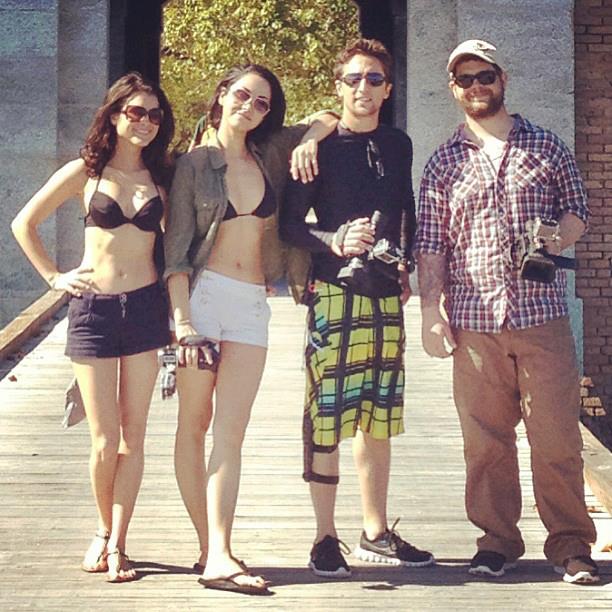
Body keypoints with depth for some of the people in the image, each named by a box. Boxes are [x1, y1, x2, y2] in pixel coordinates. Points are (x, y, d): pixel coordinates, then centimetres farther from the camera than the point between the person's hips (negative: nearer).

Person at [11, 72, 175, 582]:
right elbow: (24, 224, 9)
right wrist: (55, 277, 5)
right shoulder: (85, 172, 2)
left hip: (145, 307, 2)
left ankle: (116, 544, 7)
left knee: (133, 438, 0)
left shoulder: (162, 176, 7)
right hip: (93, 309, -1)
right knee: (105, 441, -2)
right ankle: (105, 529, 20)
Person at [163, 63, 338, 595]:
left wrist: (308, 141, 2)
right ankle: (209, 548, 4)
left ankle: (218, 555, -13)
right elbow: (177, 248, -1)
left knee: (231, 432, -6)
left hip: (252, 305, 3)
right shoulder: (196, 163, 2)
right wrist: (182, 320, -12)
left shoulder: (271, 154, 12)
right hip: (204, 293, -3)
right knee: (194, 427, 0)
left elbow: (328, 120, 25)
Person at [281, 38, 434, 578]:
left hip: (386, 295, 5)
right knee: (326, 416, -6)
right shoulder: (320, 146, -1)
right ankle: (326, 538, 0)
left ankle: (376, 533, 18)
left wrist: (407, 270, 15)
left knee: (380, 417, 9)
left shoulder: (398, 146, 14)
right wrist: (336, 241, -18)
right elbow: (290, 225, -3)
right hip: (334, 291, -5)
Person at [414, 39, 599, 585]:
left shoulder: (546, 147, 10)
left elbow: (577, 208, 13)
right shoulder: (443, 163, 11)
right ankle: (498, 542, 16)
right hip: (474, 319, 1)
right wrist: (430, 313, 1)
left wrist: (555, 240, -9)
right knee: (485, 438, 4)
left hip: (543, 313, -1)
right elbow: (430, 243, 9)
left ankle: (571, 545, 7)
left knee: (557, 436, -2)